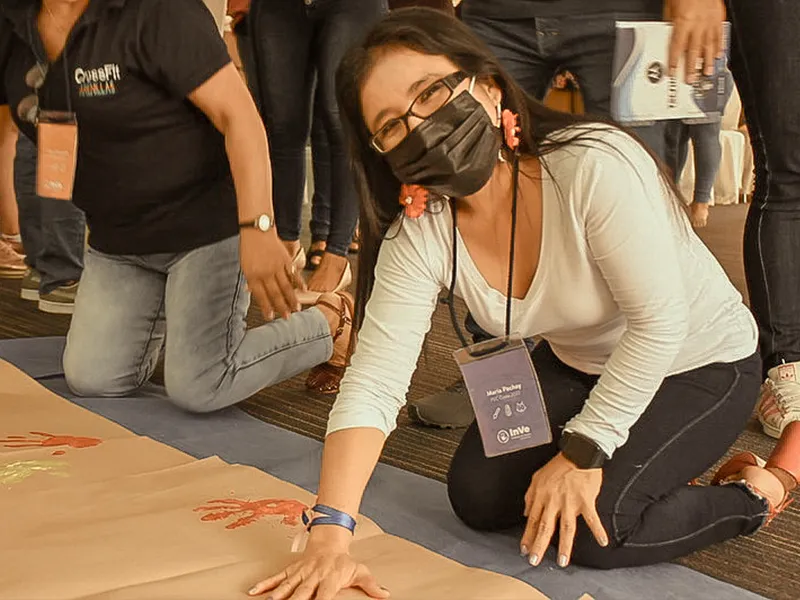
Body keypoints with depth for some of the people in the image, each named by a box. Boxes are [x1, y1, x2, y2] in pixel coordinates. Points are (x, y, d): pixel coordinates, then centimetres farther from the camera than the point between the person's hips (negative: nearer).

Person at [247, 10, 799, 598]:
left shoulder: (593, 165, -36)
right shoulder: (418, 235, -20)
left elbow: (660, 322, -30)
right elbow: (373, 382, -25)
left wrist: (583, 451, -25)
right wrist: (329, 538, -36)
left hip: (701, 364, -5)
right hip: (577, 364, 6)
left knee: (594, 529, -20)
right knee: (479, 497, -3)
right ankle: (624, 458, 18)